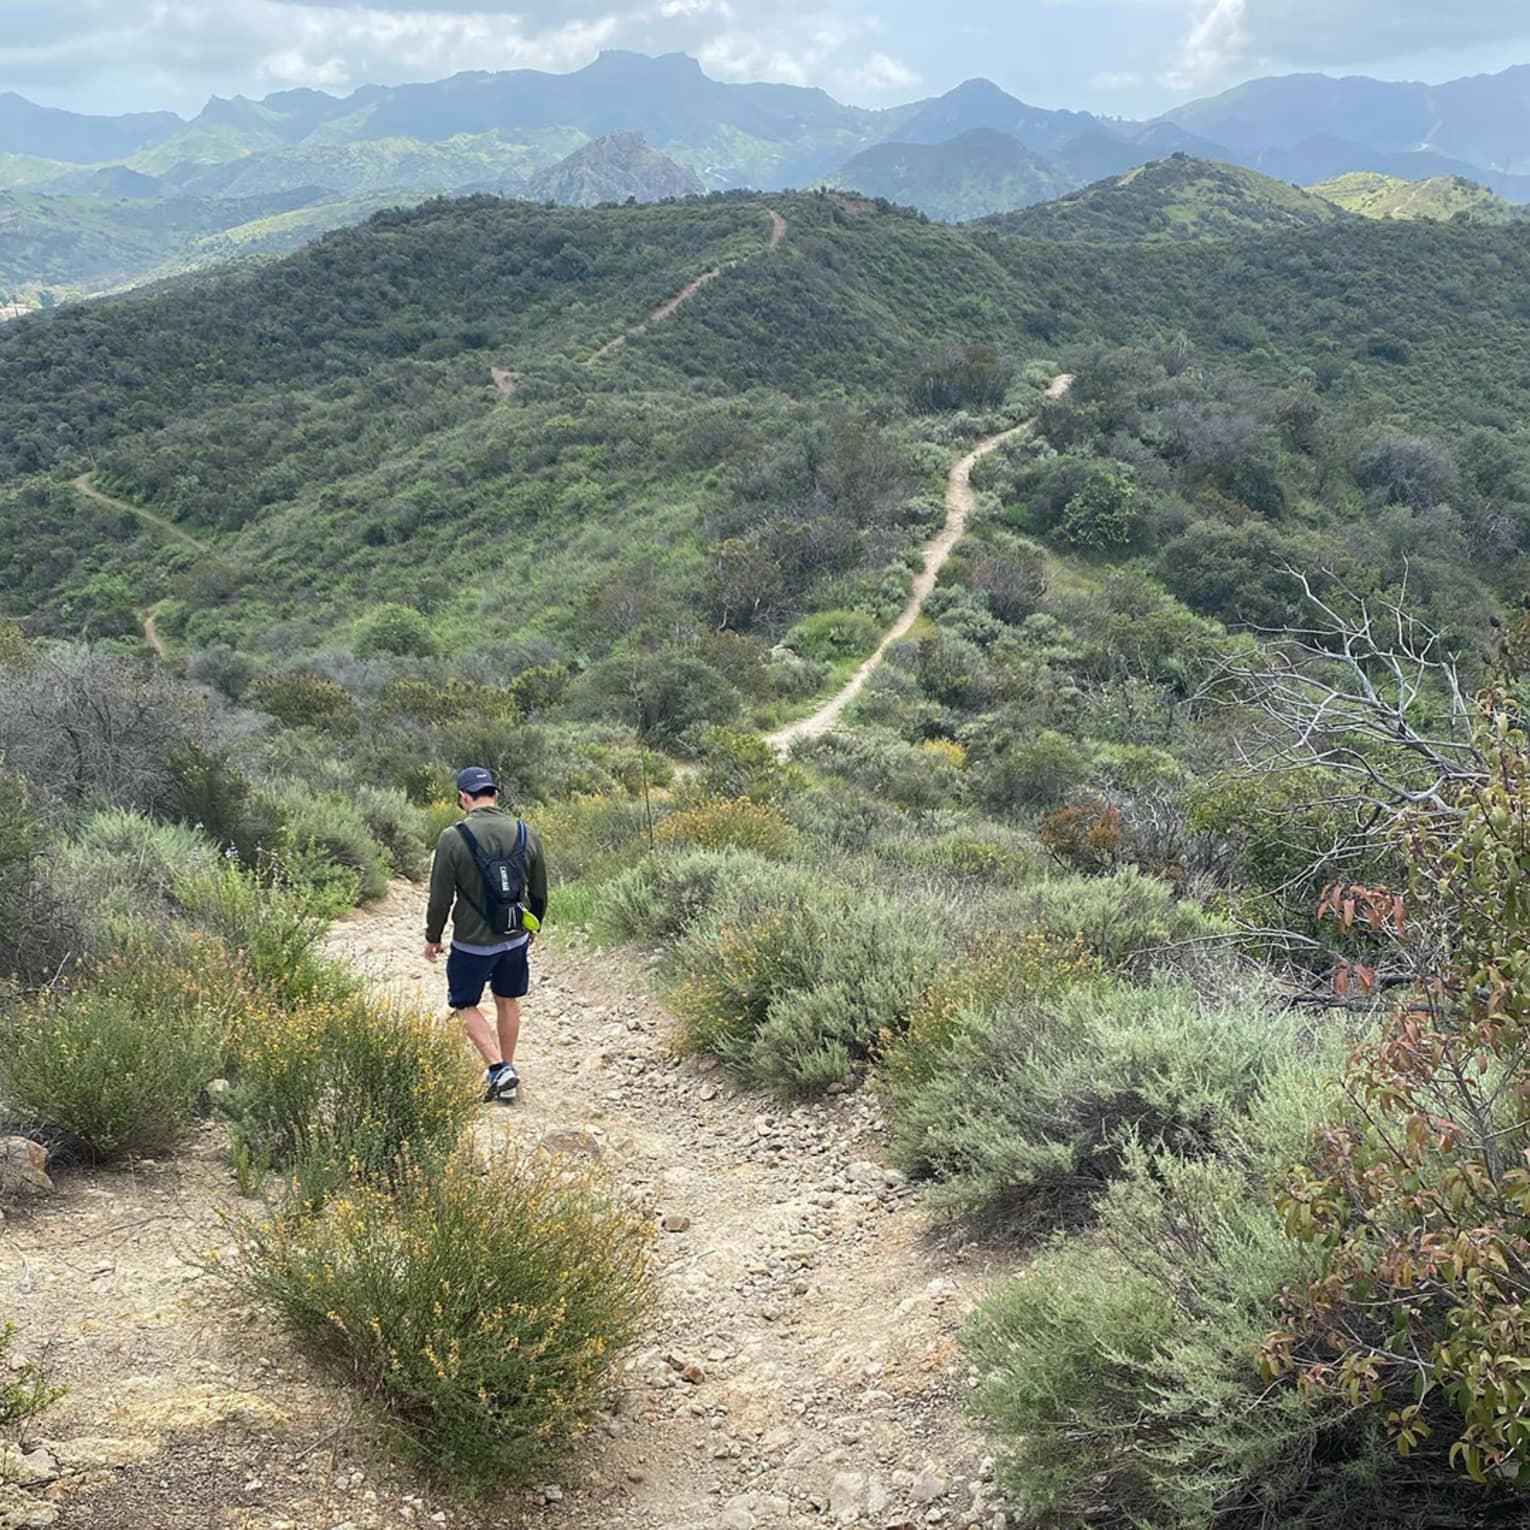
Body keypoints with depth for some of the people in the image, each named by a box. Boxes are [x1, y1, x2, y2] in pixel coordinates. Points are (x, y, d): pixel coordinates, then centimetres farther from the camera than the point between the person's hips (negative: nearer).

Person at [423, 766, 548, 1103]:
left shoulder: (453, 839, -18)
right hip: (516, 939, 4)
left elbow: (441, 897, -12)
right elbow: (540, 893, 6)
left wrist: (433, 937, 4)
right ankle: (508, 1075, 28)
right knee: (508, 1002, 20)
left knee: (465, 1005, 13)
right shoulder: (525, 835, -5)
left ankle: (498, 1069, -2)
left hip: (473, 943, -4)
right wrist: (532, 927, 23)